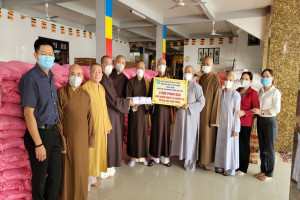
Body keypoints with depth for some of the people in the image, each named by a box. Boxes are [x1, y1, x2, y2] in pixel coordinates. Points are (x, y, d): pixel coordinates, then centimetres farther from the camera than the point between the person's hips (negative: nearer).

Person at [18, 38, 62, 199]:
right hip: (39, 133, -7)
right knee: (40, 178, 11)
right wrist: (38, 144, -17)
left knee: (56, 175, 17)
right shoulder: (30, 78, -15)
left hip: (54, 132, 7)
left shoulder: (50, 75, 9)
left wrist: (56, 129, 9)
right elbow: (28, 113, -18)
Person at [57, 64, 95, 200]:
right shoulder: (61, 93, -7)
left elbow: (89, 117, 5)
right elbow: (58, 118, -8)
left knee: (82, 168, 14)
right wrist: (61, 140, -11)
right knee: (68, 169, 9)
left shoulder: (86, 95, 4)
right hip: (68, 137, -3)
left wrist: (91, 137, 4)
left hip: (82, 138, 3)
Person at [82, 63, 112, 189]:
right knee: (89, 151, 1)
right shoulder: (85, 87, -10)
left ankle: (93, 178, 27)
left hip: (101, 126, 7)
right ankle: (87, 180, 18)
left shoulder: (102, 88, 11)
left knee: (98, 150, 13)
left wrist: (107, 125, 14)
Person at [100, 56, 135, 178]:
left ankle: (110, 165, 29)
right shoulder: (103, 80, -17)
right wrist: (128, 102, -9)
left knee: (113, 139, 15)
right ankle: (105, 169, 17)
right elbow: (112, 99, -18)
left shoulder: (110, 79, 13)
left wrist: (127, 102, 7)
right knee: (107, 139, 1)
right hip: (107, 113, -9)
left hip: (113, 113, 9)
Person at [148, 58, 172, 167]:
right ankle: (154, 156, 15)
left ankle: (165, 157, 15)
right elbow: (150, 94, 4)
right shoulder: (153, 80, 7)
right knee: (155, 131, 4)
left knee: (166, 131, 4)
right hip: (156, 108, 0)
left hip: (166, 109, 0)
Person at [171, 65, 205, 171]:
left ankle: (190, 161, 12)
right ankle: (182, 154, 28)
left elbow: (201, 102, -10)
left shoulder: (196, 86, -10)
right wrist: (177, 105, -5)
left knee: (190, 137, 1)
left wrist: (189, 106, -19)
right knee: (181, 136, 12)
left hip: (191, 116, -5)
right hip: (181, 114, 5)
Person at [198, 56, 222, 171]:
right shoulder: (202, 78, 11)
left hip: (209, 111, -6)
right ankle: (200, 158, 25)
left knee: (207, 136, 1)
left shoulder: (216, 79, -11)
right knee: (200, 134, 11)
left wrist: (214, 119, -16)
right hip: (200, 110, 6)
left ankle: (205, 161, 15)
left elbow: (217, 99, -14)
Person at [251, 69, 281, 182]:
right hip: (260, 121, 6)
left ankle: (269, 174, 15)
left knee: (269, 149, 2)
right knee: (262, 148, 13)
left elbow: (276, 109, -15)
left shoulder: (275, 92, -8)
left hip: (270, 121, -6)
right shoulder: (260, 91, 11)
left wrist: (261, 112, -19)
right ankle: (263, 171, 27)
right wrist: (255, 115, 0)